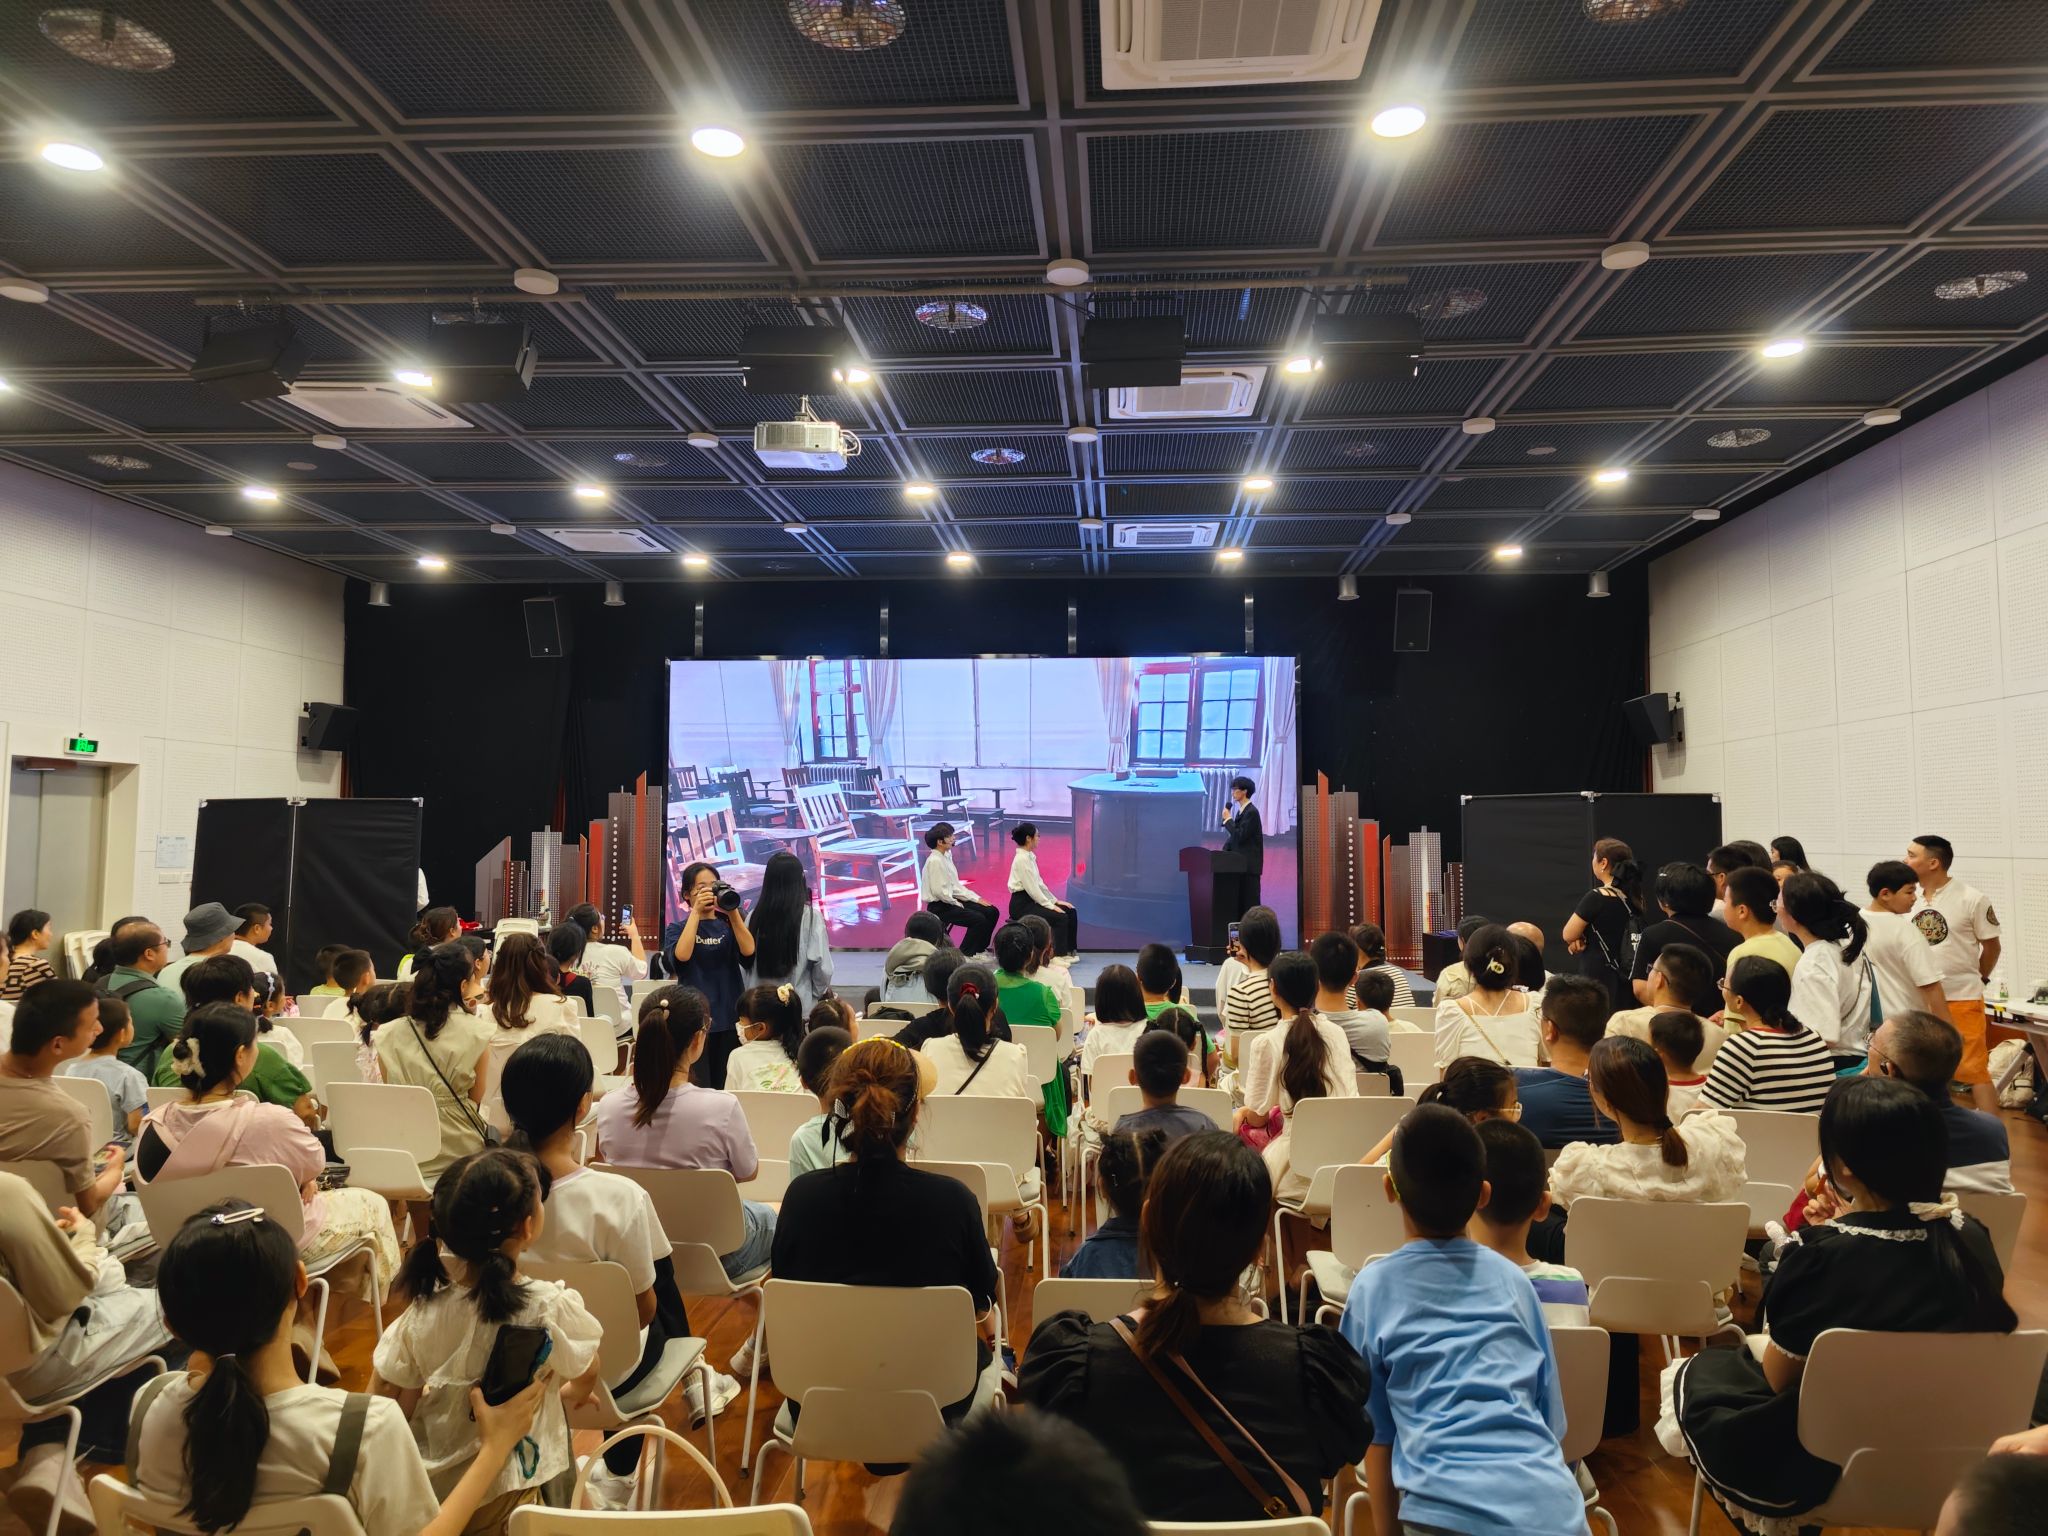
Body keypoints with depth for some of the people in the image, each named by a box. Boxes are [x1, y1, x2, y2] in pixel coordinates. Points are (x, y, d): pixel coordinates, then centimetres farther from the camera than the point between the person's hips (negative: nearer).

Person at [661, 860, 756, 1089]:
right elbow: (680, 956, -14)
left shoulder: (728, 925, 12)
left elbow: (749, 951, -8)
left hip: (730, 1018, 2)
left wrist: (733, 912, -17)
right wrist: (696, 912, -14)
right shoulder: (676, 929, 8)